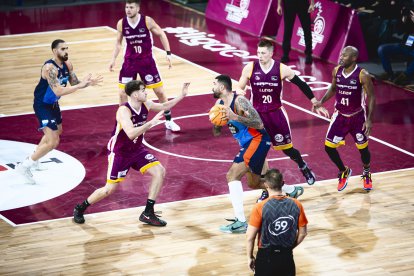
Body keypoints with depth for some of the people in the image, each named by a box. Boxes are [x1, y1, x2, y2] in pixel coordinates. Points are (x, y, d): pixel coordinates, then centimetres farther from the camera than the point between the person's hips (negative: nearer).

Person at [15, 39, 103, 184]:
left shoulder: (67, 65, -3)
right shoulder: (49, 67, -30)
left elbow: (74, 84, 6)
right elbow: (58, 91, -39)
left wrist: (87, 83, -14)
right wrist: (81, 85, -37)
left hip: (53, 104, 10)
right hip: (42, 105, -10)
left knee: (57, 131, 31)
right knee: (53, 142, -17)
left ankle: (34, 160, 49)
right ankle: (24, 166, -5)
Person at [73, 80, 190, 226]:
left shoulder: (145, 105, -6)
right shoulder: (124, 111, -29)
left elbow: (164, 106, 15)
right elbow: (131, 134, -42)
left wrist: (182, 95, 9)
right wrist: (151, 123, -42)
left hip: (136, 149, 7)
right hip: (119, 152, -7)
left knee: (159, 171, -8)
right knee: (110, 188, -5)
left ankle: (148, 213, 0)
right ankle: (80, 208, 20)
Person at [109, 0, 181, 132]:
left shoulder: (147, 21, -17)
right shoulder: (121, 24, -10)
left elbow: (161, 34, -3)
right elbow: (118, 43, 6)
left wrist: (168, 53, -8)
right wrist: (113, 59, -3)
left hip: (147, 61, -1)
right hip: (129, 62, 1)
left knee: (160, 91, 5)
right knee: (122, 93, -3)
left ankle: (169, 121, 22)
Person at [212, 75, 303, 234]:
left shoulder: (239, 101, -21)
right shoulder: (219, 104, 4)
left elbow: (259, 124, -27)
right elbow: (217, 133, 10)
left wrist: (235, 117, -35)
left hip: (258, 140, -10)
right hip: (248, 144, 10)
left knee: (232, 175, -20)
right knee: (253, 184, 23)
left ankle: (240, 222, -21)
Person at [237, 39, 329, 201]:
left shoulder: (282, 69, -11)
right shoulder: (250, 68, -9)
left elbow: (301, 85, 0)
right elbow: (240, 88, 1)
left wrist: (316, 104, 2)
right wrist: (239, 91, -25)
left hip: (276, 113, -1)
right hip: (257, 114, 1)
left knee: (287, 148, 5)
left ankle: (304, 168, 38)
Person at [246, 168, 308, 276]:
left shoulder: (260, 208, -14)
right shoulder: (296, 205, -5)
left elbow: (250, 237, -9)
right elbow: (303, 233, 4)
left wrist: (250, 257, 5)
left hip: (266, 256, -3)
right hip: (287, 256, 3)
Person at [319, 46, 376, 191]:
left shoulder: (362, 75, -21)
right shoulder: (336, 71, -7)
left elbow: (371, 97, -14)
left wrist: (369, 119, -19)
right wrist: (321, 101, -4)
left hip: (357, 116, -4)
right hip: (340, 115, 4)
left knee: (363, 148, 9)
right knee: (329, 147, -1)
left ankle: (367, 174, 38)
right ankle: (344, 172, 25)